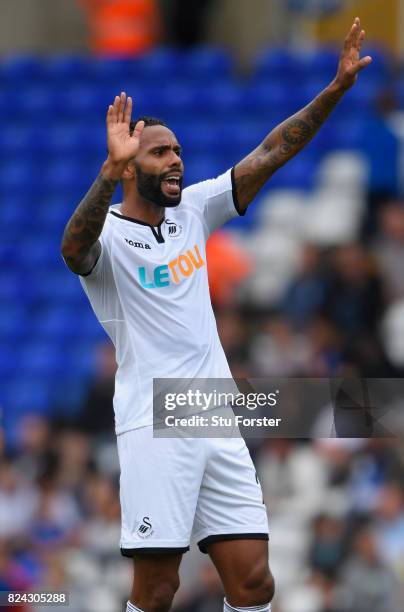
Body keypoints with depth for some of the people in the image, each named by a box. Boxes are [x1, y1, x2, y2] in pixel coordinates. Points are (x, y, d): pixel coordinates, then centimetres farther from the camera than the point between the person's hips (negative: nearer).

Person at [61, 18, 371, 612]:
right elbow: (75, 249, -31)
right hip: (154, 427, -6)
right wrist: (110, 171, -46)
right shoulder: (108, 234, -7)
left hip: (219, 424, 6)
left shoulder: (193, 210, 12)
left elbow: (271, 153, 11)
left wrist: (337, 87, 2)